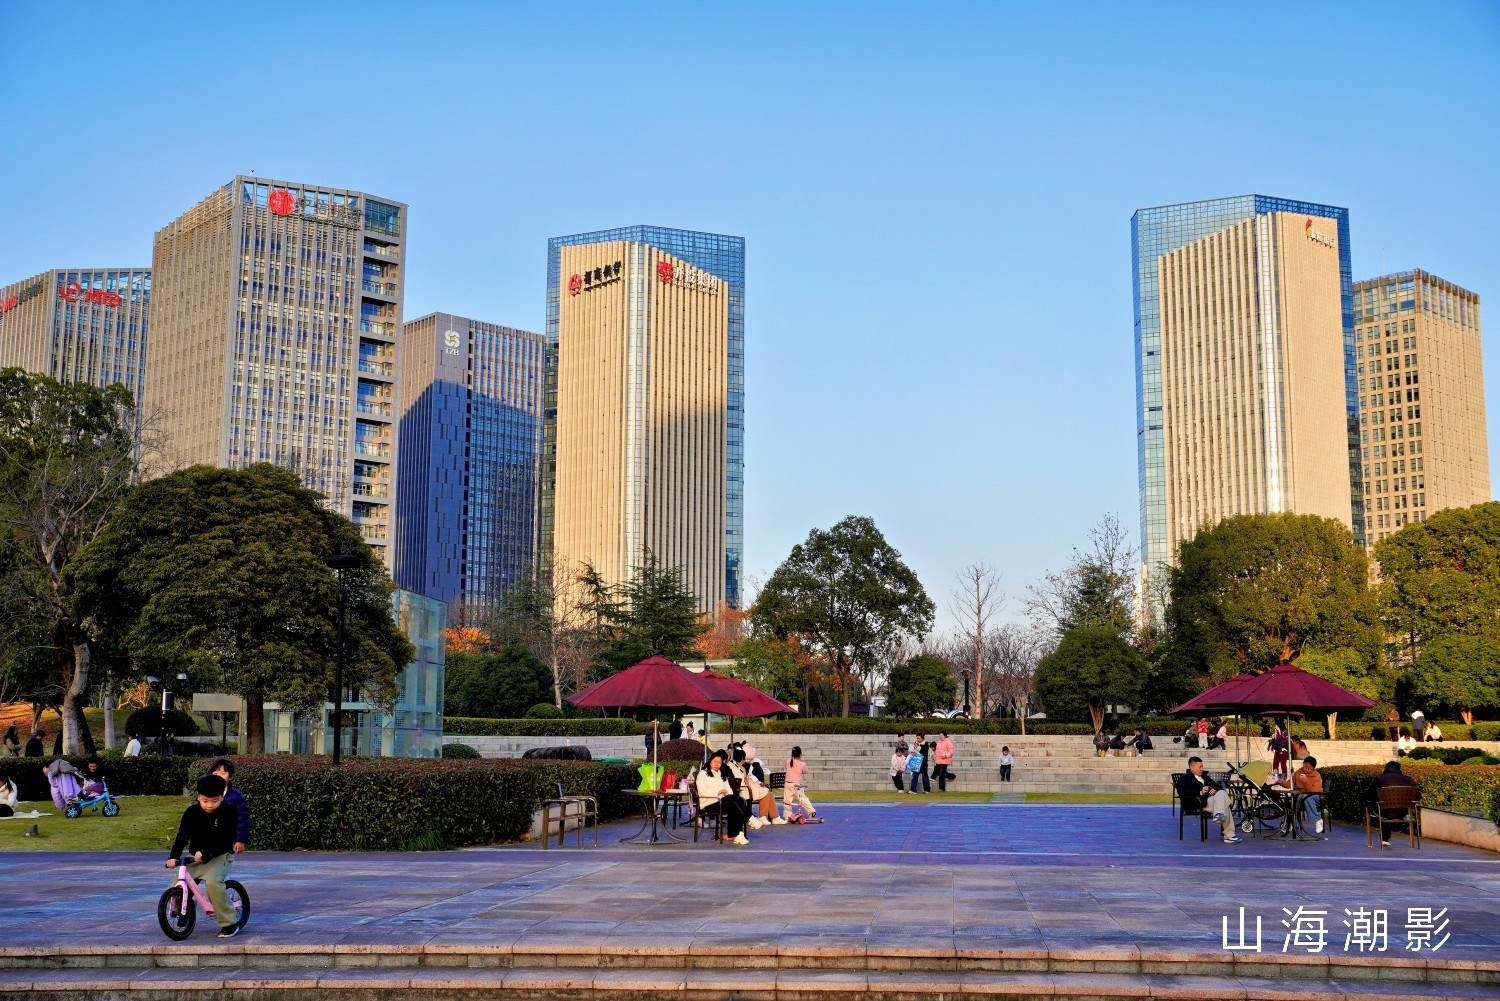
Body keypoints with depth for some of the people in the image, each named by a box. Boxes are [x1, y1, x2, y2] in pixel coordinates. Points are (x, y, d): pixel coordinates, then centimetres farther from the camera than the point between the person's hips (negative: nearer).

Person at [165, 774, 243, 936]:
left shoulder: (229, 813, -13)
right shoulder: (191, 813, -4)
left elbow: (225, 841, -16)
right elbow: (182, 836, -11)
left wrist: (205, 854, -30)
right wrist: (173, 856, -27)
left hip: (220, 856, -4)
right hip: (196, 856, 4)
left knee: (213, 881, -30)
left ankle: (229, 923, -20)